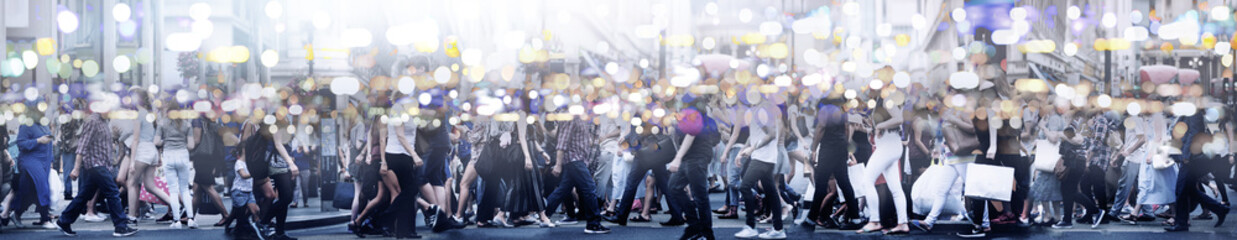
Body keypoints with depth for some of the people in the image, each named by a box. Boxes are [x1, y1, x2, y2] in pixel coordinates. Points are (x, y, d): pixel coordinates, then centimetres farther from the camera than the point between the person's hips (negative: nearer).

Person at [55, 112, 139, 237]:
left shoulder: (103, 122, 17)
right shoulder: (92, 121, -11)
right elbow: (83, 146, -16)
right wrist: (76, 168, -20)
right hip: (95, 165, -10)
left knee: (84, 196, 13)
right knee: (113, 194, -8)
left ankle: (64, 222, 20)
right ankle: (121, 227, -5)